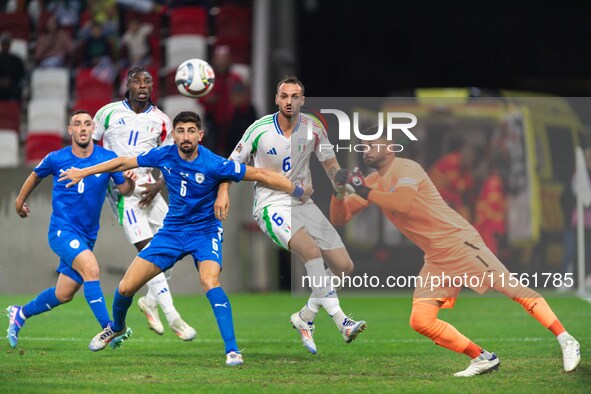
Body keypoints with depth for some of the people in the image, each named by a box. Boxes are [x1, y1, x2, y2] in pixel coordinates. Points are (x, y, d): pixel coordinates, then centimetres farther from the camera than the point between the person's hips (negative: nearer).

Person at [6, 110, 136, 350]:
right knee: (91, 268, -29)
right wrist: (20, 200, 27)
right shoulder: (56, 159, -5)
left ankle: (20, 314, 35)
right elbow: (36, 175, 15)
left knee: (63, 295, 11)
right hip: (62, 229, -4)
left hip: (87, 236, 4)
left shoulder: (108, 159, -3)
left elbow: (124, 190, 0)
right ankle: (108, 328, -29)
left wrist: (129, 181, -23)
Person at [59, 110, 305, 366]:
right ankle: (116, 329, 35)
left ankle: (232, 351, -31)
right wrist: (83, 173, 12)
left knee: (210, 281, -33)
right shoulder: (163, 156, -10)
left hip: (205, 232, -4)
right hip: (172, 230, 4)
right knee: (126, 288, 1)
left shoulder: (213, 165, -22)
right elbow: (124, 163, 5)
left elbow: (260, 175, -20)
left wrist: (298, 191, -24)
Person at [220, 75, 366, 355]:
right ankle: (340, 321, -30)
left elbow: (330, 164, 12)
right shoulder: (260, 129, -9)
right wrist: (223, 193, -12)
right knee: (312, 251, -31)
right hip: (271, 205, -5)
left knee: (344, 266, -4)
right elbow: (235, 162, 2)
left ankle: (305, 318, 13)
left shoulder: (313, 128, 0)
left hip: (303, 204, 5)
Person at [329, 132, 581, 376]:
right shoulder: (373, 182, 12)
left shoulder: (406, 168, -12)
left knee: (510, 288, -15)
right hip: (435, 259, 8)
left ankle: (565, 341, -10)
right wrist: (339, 189, -7)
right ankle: (482, 359, 1)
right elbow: (339, 218, 11)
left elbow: (401, 203, -32)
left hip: (459, 242, -8)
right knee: (420, 320, -6)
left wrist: (365, 192, -24)